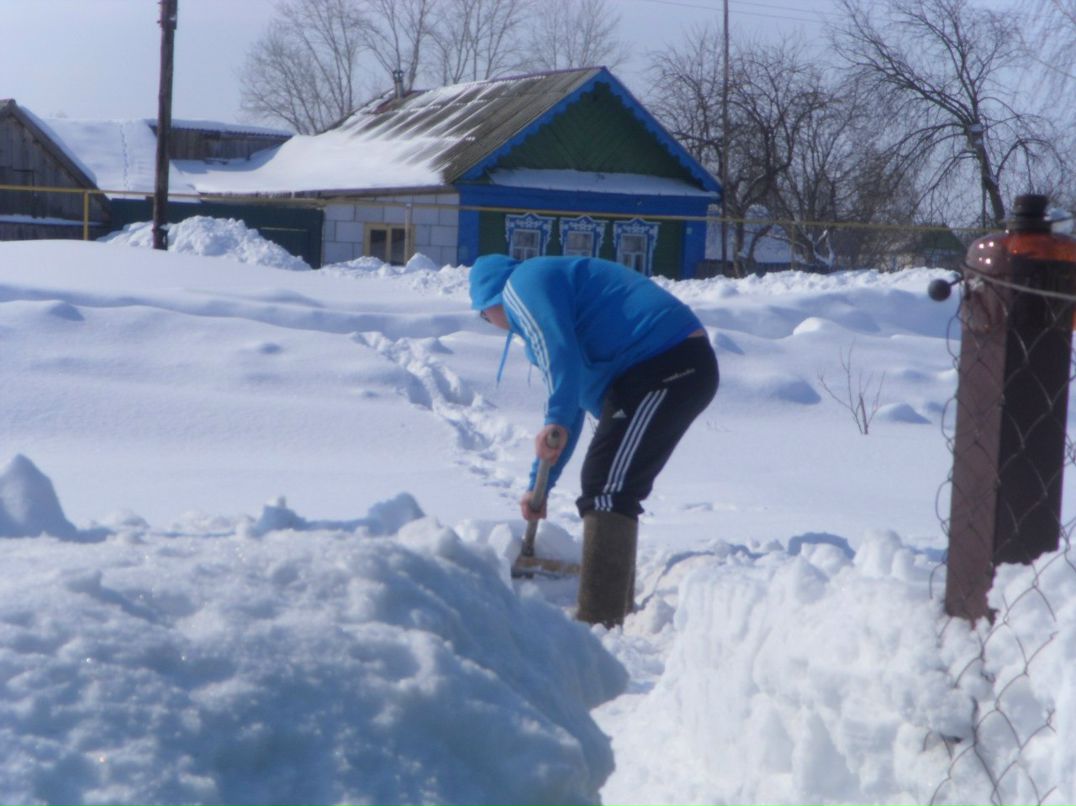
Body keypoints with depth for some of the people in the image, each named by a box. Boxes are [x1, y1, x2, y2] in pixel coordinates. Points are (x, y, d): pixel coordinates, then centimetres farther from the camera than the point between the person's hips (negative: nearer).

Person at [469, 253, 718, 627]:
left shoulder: (523, 284, 0)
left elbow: (561, 352, -20)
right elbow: (571, 408, 33)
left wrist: (556, 422, -26)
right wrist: (539, 485, 34)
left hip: (664, 371, -11)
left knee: (607, 488, -15)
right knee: (605, 485, 18)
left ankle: (599, 620, -19)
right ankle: (617, 611, 25)